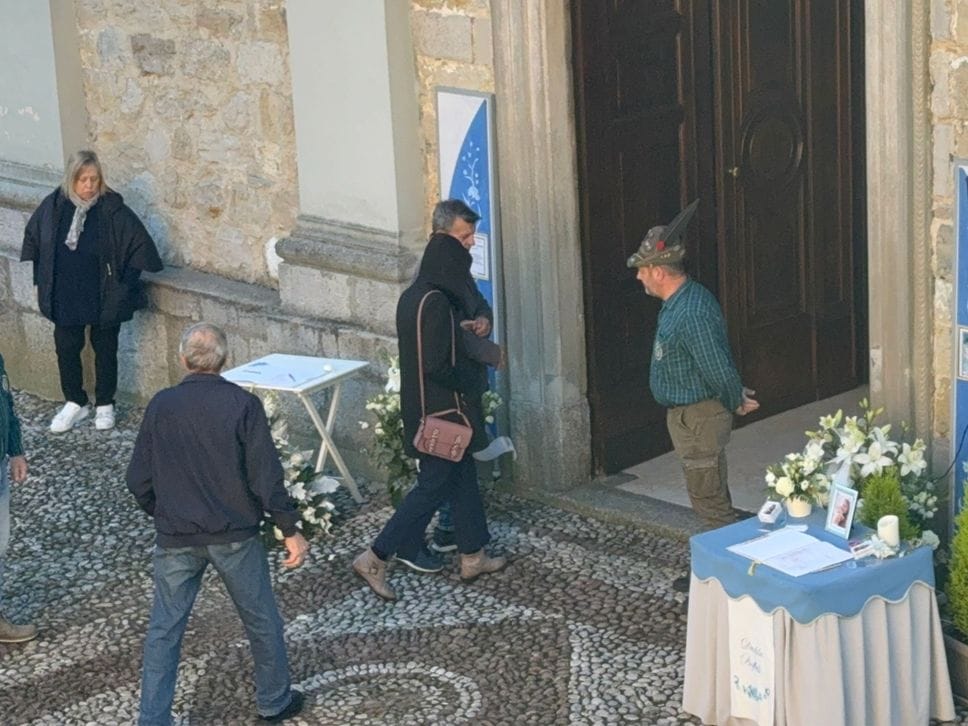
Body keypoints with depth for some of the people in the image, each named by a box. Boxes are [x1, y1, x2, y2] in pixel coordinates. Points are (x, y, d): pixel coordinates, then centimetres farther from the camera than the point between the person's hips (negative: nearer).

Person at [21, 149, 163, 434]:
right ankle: (75, 403, 29)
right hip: (65, 297, 3)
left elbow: (141, 244, -11)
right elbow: (32, 240, 10)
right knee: (66, 349, 11)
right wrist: (41, 280, 8)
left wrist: (124, 282, -9)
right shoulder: (54, 206, -7)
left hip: (104, 298, -3)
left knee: (105, 350, 11)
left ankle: (105, 405, 28)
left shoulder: (112, 209, -16)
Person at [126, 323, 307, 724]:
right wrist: (290, 529, -3)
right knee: (261, 620, 17)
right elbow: (266, 476, -12)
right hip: (234, 536, -1)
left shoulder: (160, 405, -3)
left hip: (175, 538, 2)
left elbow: (138, 479, 2)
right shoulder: (242, 404, -10)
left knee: (164, 629, 10)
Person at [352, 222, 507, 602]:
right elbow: (438, 366, -26)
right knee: (433, 487, -1)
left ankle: (473, 558, 30)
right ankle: (375, 559, 1)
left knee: (463, 476, 19)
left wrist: (466, 328, 16)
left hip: (421, 407, 10)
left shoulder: (412, 296, 5)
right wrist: (474, 383, -11)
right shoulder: (436, 303, -24)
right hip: (441, 412, -10)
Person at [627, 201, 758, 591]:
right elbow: (721, 365, 14)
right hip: (687, 415, 11)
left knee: (710, 500, -2)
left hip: (698, 418, -11)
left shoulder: (691, 314, -28)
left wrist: (735, 402, -10)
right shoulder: (682, 300, 6)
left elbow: (718, 369, -26)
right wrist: (736, 394, 14)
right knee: (708, 497, 19)